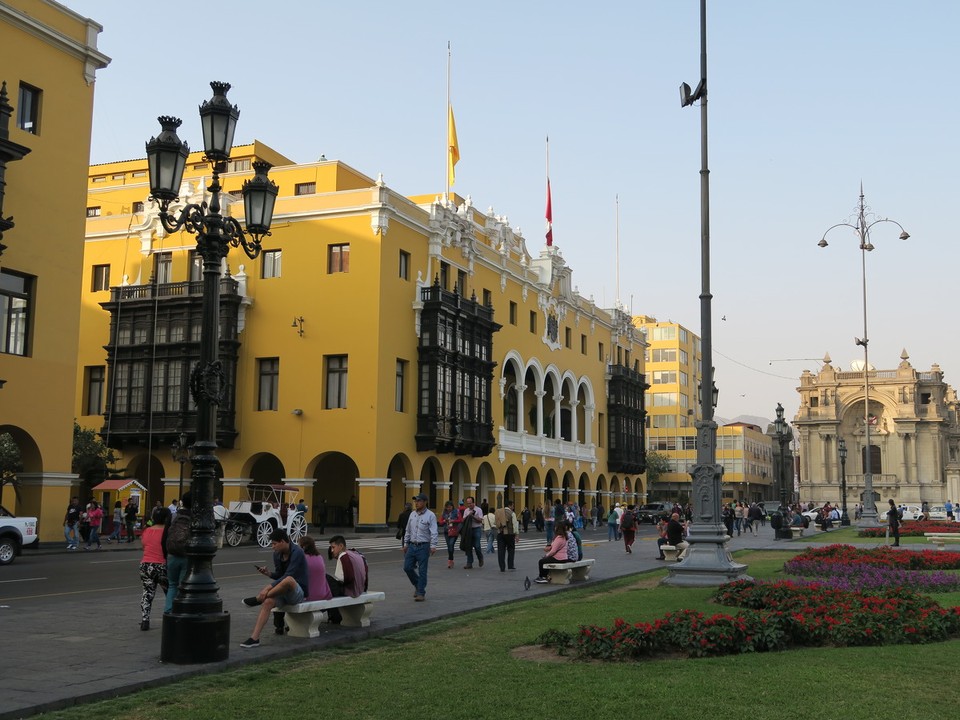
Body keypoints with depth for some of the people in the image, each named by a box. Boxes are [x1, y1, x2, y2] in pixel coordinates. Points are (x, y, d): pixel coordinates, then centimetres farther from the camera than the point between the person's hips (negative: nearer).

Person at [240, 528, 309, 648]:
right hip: (284, 592, 7)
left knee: (289, 580, -39)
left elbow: (288, 576, -25)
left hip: (299, 592, -7)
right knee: (268, 601, -24)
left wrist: (269, 587, -31)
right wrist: (268, 573, -7)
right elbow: (279, 575, 14)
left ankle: (258, 598, -24)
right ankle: (254, 638, -30)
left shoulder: (297, 553, -18)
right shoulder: (277, 554, 6)